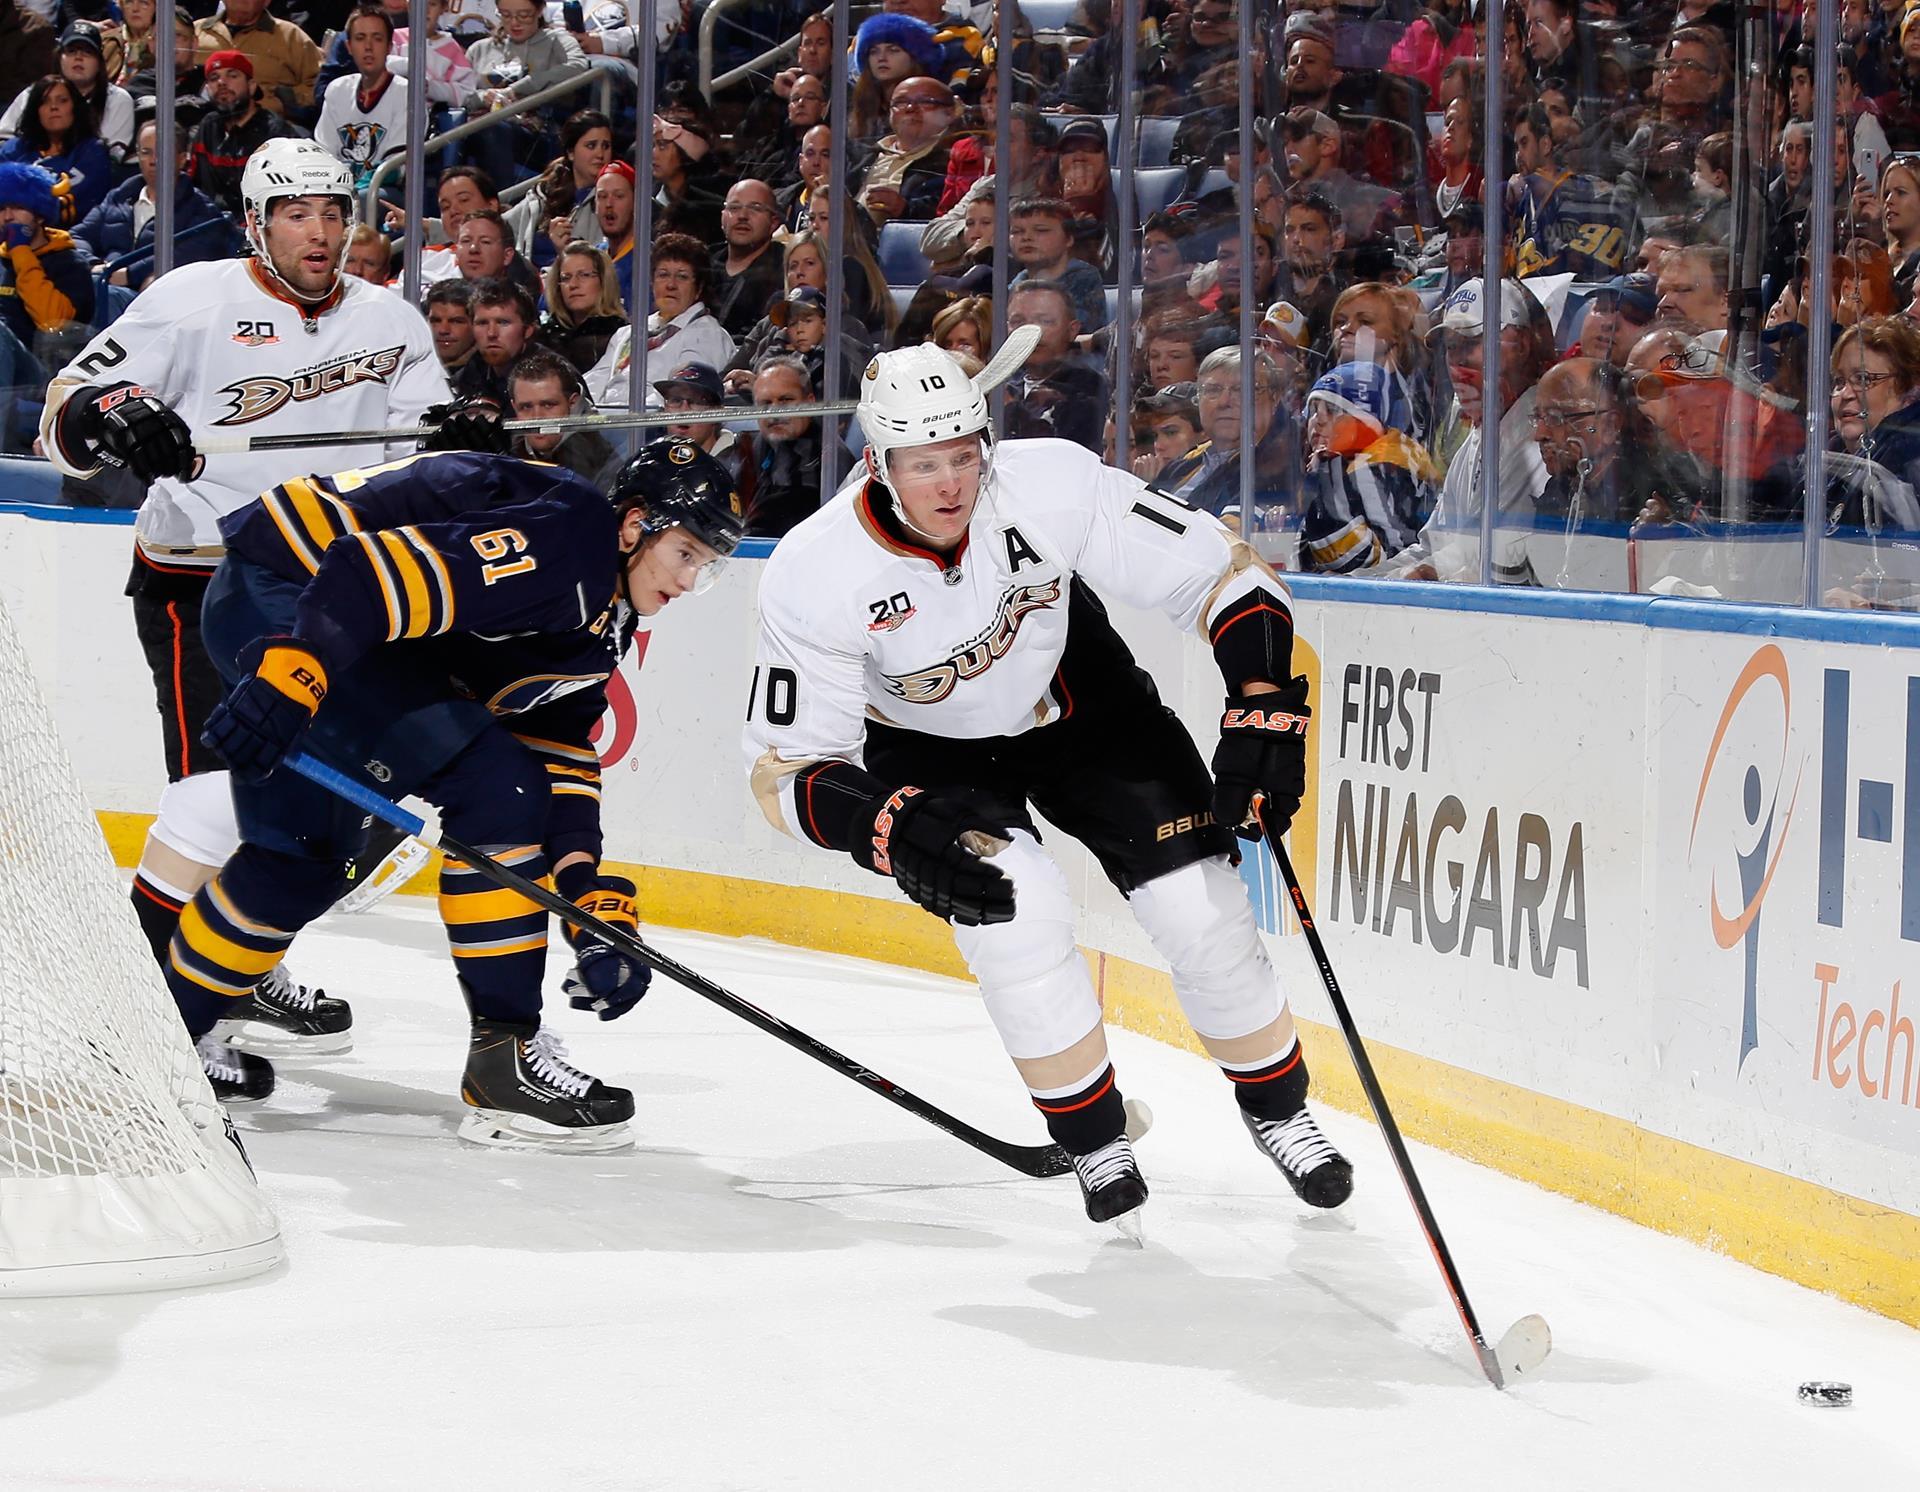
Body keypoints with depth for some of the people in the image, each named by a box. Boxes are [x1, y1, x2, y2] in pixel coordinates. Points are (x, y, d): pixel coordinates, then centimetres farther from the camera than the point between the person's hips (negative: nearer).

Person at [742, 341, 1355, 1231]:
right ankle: (1094, 1141, -3)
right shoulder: (815, 574, -31)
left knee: (1198, 904, -6)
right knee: (1014, 911, -24)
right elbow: (787, 767, -24)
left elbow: (1221, 575, -23)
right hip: (926, 746, -1)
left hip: (1077, 698, 1)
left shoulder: (1053, 485, -31)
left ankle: (1278, 1111, 18)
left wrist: (1264, 713, -33)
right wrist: (896, 831, -40)